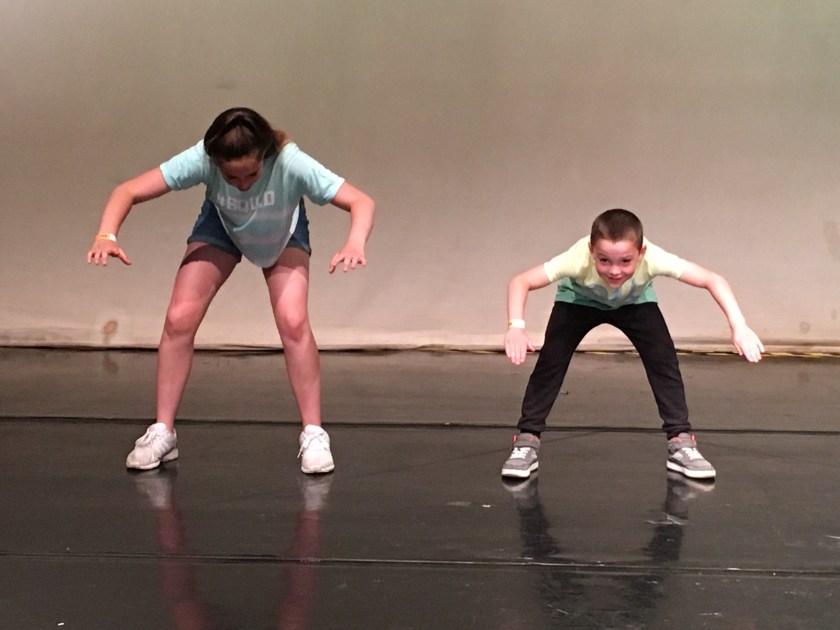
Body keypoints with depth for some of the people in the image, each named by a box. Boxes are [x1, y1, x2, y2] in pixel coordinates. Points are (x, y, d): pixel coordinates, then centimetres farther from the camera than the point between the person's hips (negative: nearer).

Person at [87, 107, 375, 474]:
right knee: (179, 318, -12)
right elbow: (128, 191, -35)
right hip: (220, 228, 1)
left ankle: (313, 436, -7)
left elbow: (361, 202, -42)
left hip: (283, 235, -1)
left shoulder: (290, 163, -41)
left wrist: (356, 242, -63)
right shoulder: (202, 160, -38)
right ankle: (162, 433, 3)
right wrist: (106, 235, -54)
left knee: (293, 321, -21)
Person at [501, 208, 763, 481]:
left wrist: (739, 327, -51)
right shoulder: (578, 259, -44)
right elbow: (520, 282, -42)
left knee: (663, 358, -17)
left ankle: (681, 441, -6)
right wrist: (516, 327, -58)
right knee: (551, 359, -17)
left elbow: (713, 280, -39)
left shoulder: (652, 259, -43)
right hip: (579, 300, -1)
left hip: (635, 302, 1)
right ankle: (526, 441, -5)